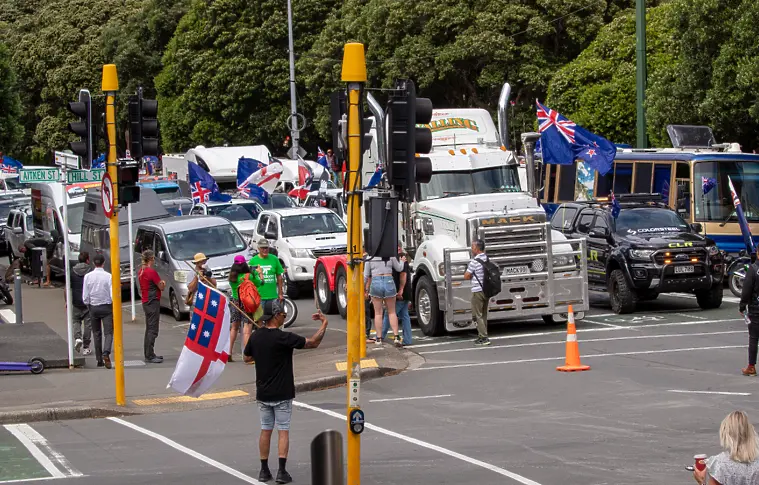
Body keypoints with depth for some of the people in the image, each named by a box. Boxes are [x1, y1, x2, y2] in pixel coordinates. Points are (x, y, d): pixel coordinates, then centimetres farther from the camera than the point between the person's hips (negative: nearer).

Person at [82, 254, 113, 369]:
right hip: (107, 307, -2)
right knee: (108, 333, -1)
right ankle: (106, 353, -26)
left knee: (97, 334, 12)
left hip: (93, 307, 2)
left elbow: (85, 297, -3)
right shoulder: (108, 276, -11)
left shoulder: (88, 276, -4)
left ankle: (99, 360, 13)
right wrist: (114, 306, 5)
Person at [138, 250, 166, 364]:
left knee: (149, 329, 17)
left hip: (145, 302, 9)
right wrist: (163, 283, 10)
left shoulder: (141, 271, 9)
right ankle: (149, 356, -9)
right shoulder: (152, 272, -18)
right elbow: (161, 287, -12)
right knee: (152, 330, -7)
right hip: (153, 302, -9)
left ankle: (148, 354, 22)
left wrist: (160, 283, 7)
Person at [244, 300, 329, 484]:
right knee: (283, 431, 2)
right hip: (282, 394, -5)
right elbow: (313, 343, -16)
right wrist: (324, 323, -6)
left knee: (265, 430, 12)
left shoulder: (255, 336, -1)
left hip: (263, 393, 5)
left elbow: (247, 358, 15)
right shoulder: (283, 338, -19)